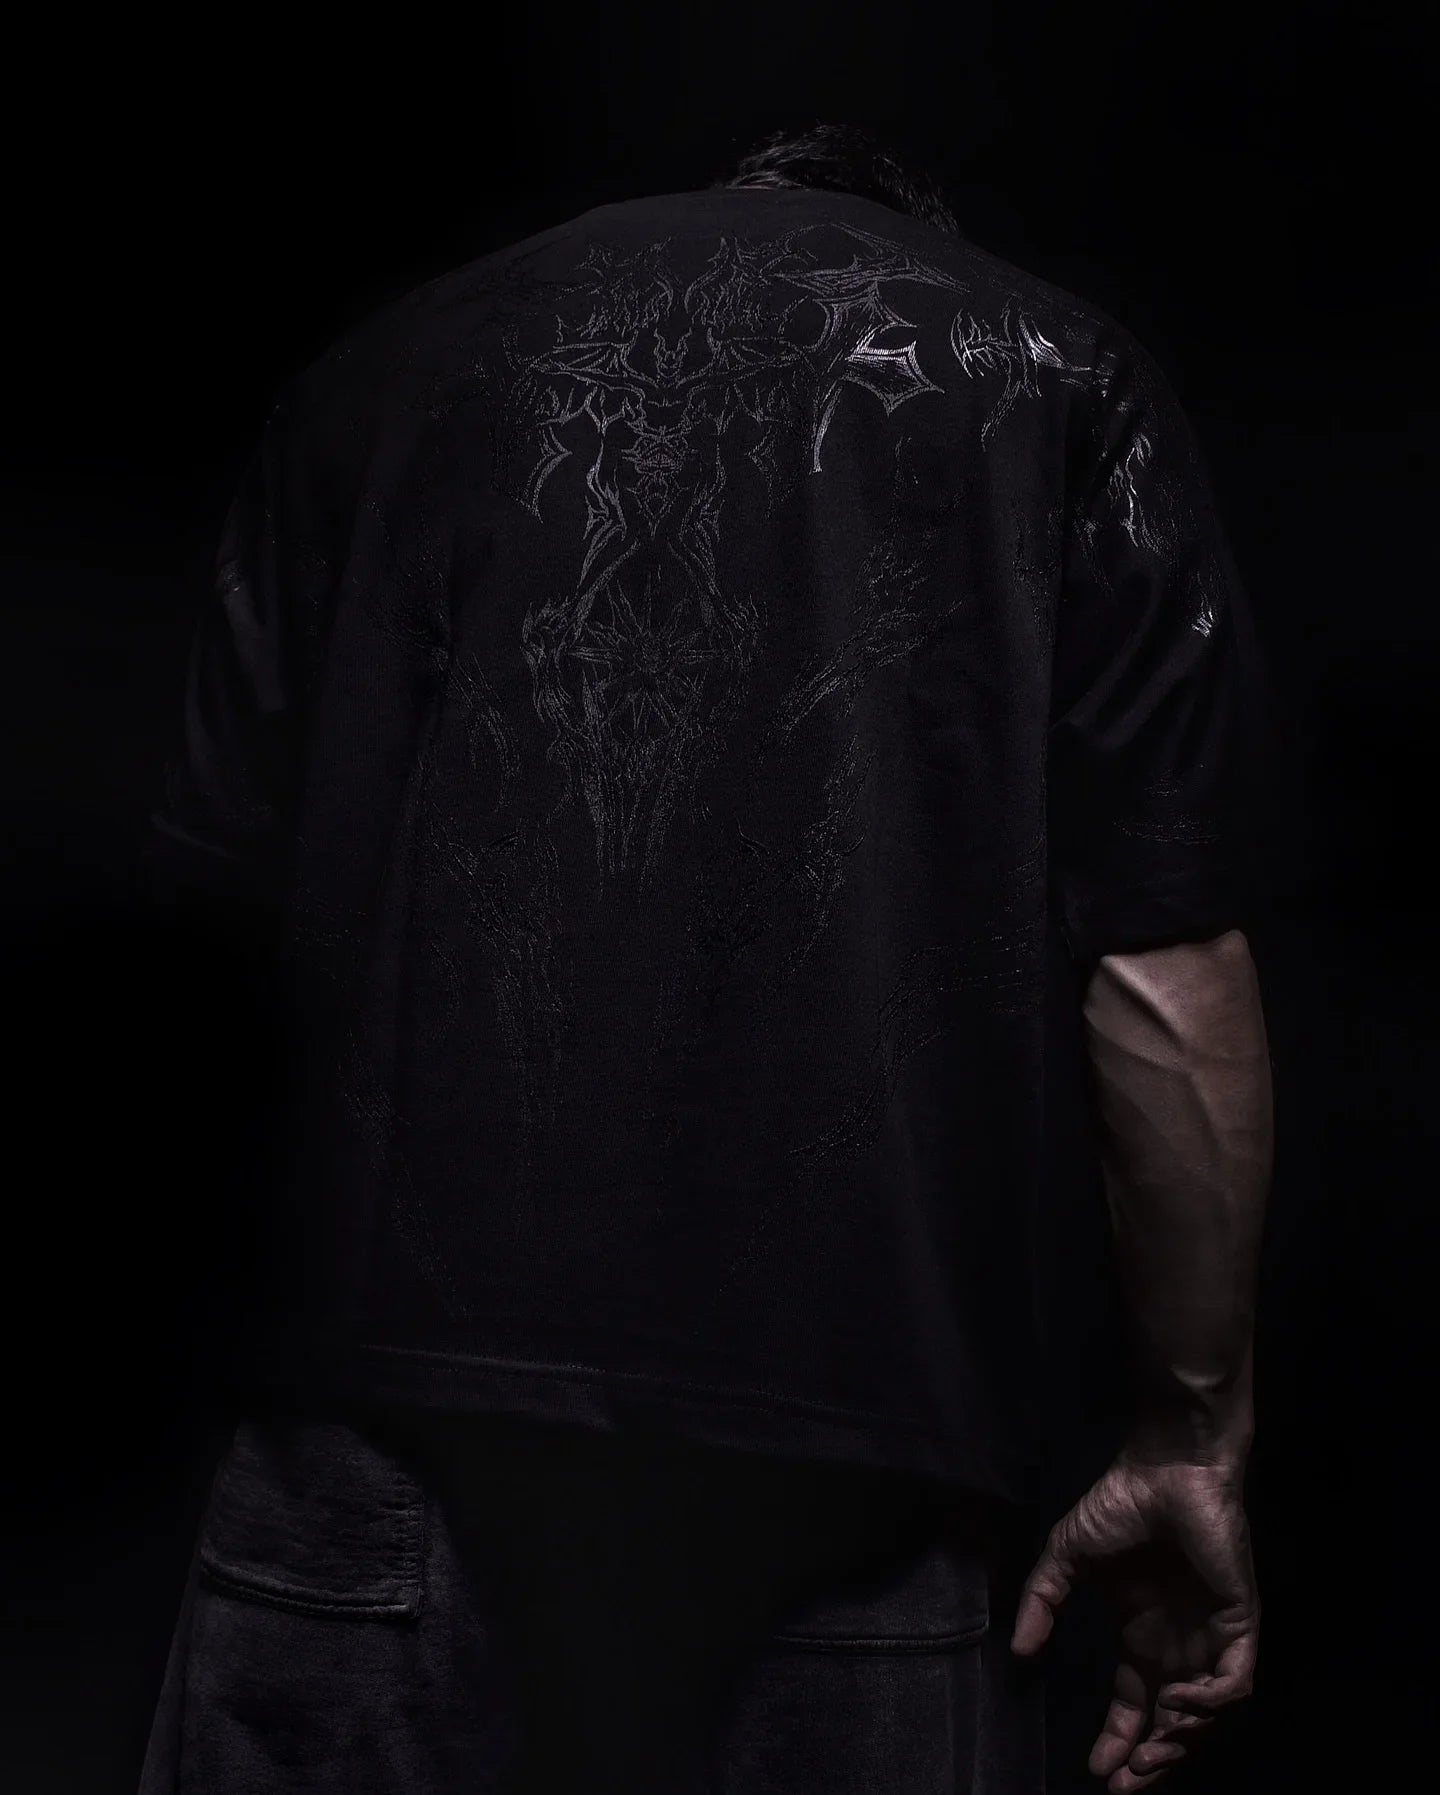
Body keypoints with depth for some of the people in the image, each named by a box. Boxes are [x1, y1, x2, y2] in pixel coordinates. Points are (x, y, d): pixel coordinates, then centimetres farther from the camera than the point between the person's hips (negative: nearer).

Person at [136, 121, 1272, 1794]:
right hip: (866, 1438, -1)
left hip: (396, 1378, 2)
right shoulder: (1062, 375, 10)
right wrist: (1196, 1440, 7)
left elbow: (225, 888, 13)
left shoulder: (384, 366, 15)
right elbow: (1165, 980, -1)